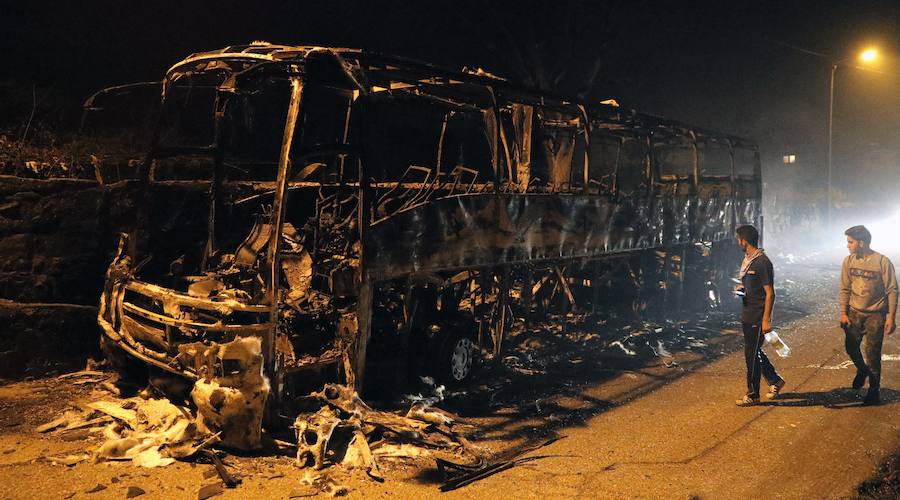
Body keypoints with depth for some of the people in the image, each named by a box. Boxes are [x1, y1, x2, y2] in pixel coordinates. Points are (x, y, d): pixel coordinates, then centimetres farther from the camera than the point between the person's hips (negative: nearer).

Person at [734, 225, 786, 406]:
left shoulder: (762, 262, -17)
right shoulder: (747, 260, 10)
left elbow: (770, 293, -18)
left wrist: (766, 320, -20)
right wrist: (741, 288, 3)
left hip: (758, 318, -9)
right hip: (747, 315, 9)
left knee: (752, 354, -1)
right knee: (754, 351, 18)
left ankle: (753, 395, 10)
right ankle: (775, 380, 34)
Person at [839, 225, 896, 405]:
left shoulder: (882, 262, -16)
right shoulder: (848, 261, -4)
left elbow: (892, 291, -11)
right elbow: (845, 289, 3)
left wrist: (891, 317, -13)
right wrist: (843, 313, -1)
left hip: (875, 314, -4)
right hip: (854, 312, 4)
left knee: (873, 354, 1)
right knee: (851, 347, 8)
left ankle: (874, 390, 18)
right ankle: (862, 370, 40)